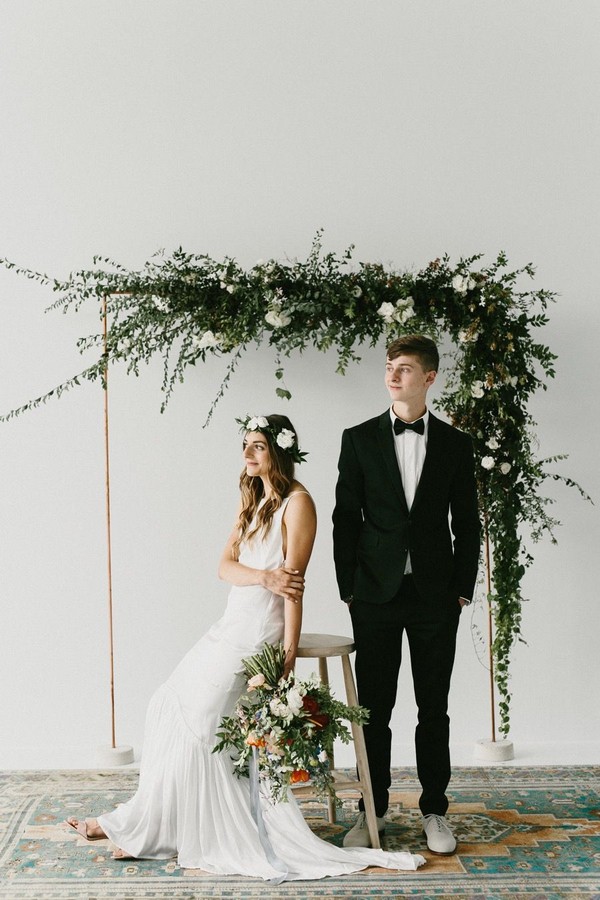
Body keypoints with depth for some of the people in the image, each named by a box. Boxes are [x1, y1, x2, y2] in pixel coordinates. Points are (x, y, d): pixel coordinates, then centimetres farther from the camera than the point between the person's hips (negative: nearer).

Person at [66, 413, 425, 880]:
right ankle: (147, 825, 18)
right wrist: (264, 577, -17)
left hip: (258, 634, -9)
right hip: (233, 626, 9)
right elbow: (226, 564, 5)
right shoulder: (255, 500, 16)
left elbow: (294, 584, -16)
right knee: (170, 706, 8)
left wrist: (288, 659, -20)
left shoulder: (297, 502, -11)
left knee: (196, 720, -6)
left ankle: (147, 829, 9)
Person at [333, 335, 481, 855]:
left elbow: (467, 524, 6)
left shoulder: (455, 444, 4)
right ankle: (374, 809, 20)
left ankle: (434, 810, 22)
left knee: (434, 709, 9)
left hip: (435, 596, 0)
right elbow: (345, 517, 2)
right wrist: (349, 588, -2)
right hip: (376, 596, 0)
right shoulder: (359, 439, 2)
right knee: (374, 707, 7)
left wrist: (462, 590, 0)